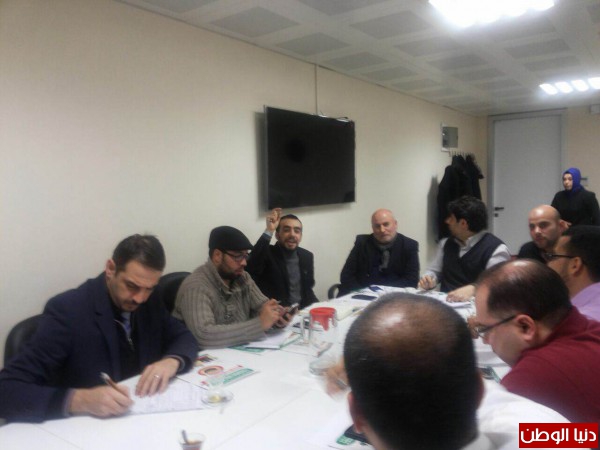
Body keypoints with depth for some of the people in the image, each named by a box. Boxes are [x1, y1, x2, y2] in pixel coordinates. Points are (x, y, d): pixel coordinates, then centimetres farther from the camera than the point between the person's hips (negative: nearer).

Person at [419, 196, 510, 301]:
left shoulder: (497, 249, -8)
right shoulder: (446, 244, 14)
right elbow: (433, 271, 19)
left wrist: (472, 289, -37)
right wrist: (427, 280, -3)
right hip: (444, 302, 4)